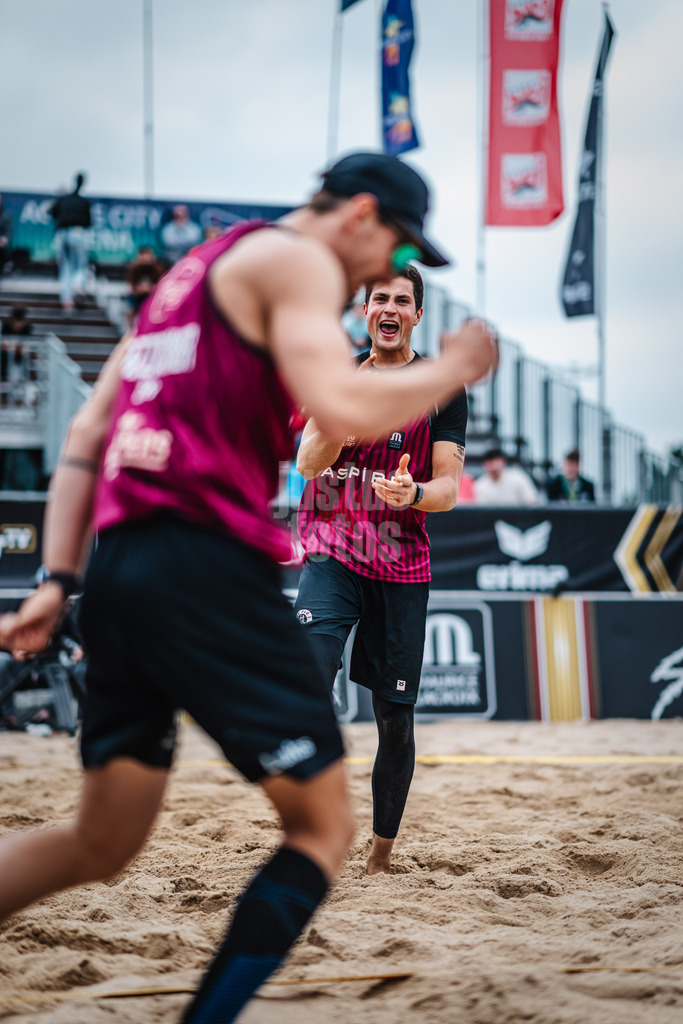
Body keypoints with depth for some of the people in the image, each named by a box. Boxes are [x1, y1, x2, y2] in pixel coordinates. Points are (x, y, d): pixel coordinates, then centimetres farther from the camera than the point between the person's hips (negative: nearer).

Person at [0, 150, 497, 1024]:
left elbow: (85, 435, 22)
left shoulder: (194, 272, 27)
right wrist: (455, 368, 1)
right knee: (321, 827, 1)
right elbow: (342, 408, -16)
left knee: (101, 845, 14)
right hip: (206, 565, -9)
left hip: (119, 565, 9)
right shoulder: (295, 260, 1)